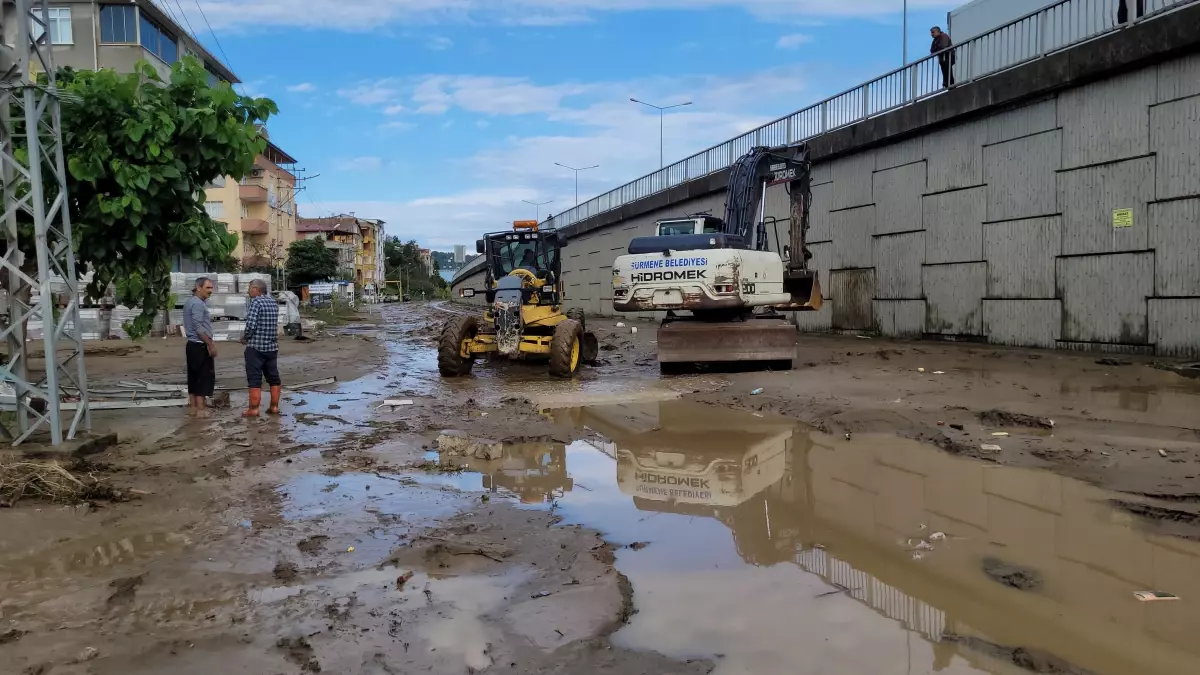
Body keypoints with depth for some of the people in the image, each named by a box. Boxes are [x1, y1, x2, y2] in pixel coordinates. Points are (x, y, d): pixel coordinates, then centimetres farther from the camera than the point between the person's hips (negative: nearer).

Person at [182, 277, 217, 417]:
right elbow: (199, 328, -23)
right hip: (200, 346, -10)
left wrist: (209, 342, 19)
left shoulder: (190, 301, 15)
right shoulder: (198, 304, -17)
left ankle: (192, 406, 18)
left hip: (192, 345, 10)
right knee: (204, 377, -5)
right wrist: (210, 344, -19)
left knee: (194, 376, 13)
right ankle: (201, 409, -5)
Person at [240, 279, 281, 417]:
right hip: (272, 346, 7)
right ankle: (274, 407, 15)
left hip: (255, 346, -7)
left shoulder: (256, 302, -13)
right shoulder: (273, 302, 10)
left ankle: (253, 409, -1)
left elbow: (251, 325, -20)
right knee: (274, 378, 11)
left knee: (254, 379, -2)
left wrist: (245, 338, -2)